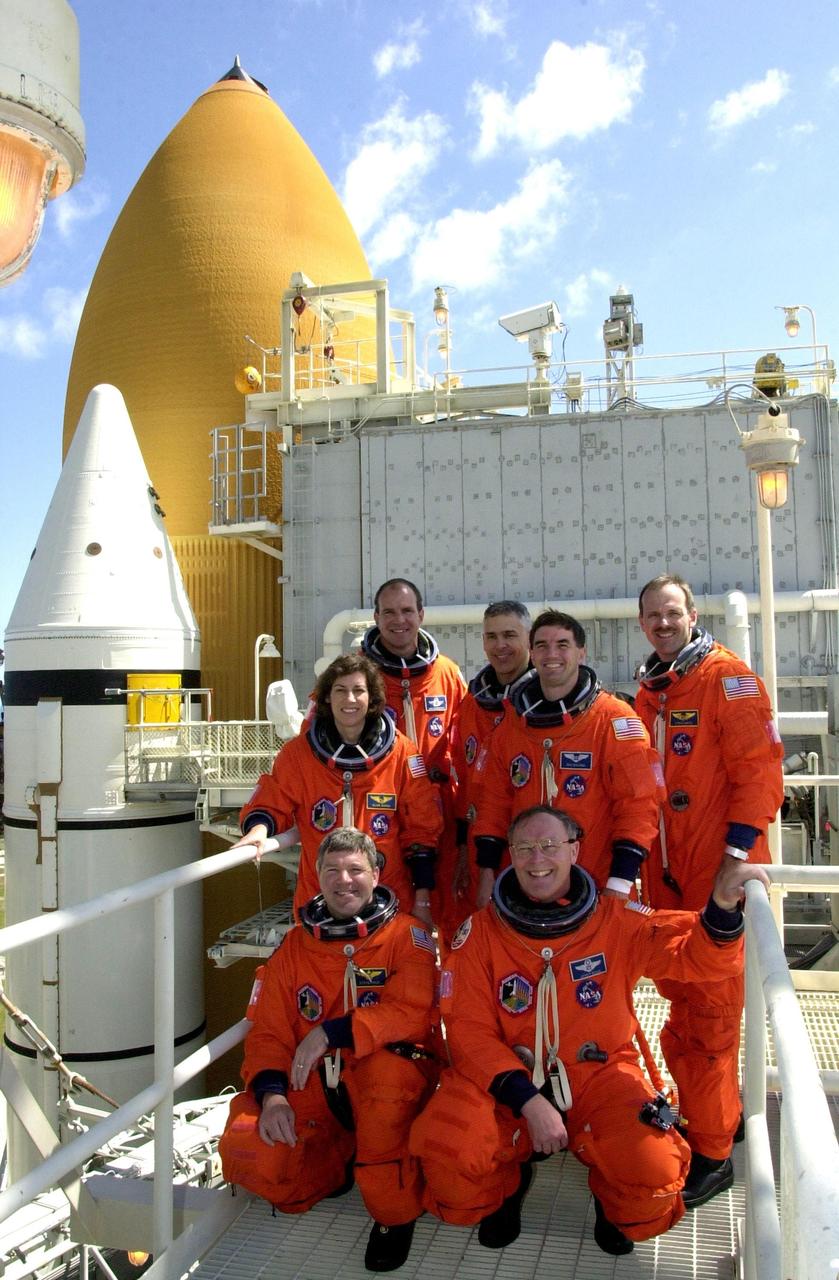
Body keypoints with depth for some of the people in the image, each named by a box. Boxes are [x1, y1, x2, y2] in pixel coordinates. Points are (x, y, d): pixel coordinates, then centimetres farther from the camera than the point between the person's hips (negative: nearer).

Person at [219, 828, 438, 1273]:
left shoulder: (405, 935, -3)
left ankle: (395, 1213, -14)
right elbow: (268, 1030, 4)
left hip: (392, 1076, -3)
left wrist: (331, 1033, -23)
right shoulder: (295, 944, 8)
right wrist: (271, 1091, -15)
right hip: (313, 1085, 4)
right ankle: (337, 1164, 13)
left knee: (386, 1069, -38)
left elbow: (413, 1014, -18)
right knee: (246, 1150, -20)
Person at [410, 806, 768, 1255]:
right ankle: (506, 1186, 13)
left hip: (599, 1072, 0)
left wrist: (723, 906, -31)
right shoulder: (480, 931, -7)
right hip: (506, 1079, 0)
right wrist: (529, 1102, -20)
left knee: (654, 1175, -26)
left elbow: (701, 956, -9)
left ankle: (612, 1205, 15)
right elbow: (469, 1031, -8)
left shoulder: (617, 920, -5)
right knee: (444, 1156, -26)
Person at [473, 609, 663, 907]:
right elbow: (494, 802, 11)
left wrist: (619, 885, -15)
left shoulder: (614, 719, -7)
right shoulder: (512, 723, 7)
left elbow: (638, 804, -10)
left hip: (598, 891, -4)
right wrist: (487, 875, 5)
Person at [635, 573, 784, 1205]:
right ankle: (721, 1111, 35)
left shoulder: (728, 678, -9)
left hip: (719, 869, -7)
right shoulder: (649, 691, 14)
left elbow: (759, 769, -14)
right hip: (666, 871, 7)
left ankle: (712, 1154, 10)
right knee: (681, 995, 16)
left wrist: (737, 852, -19)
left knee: (710, 1008, -2)